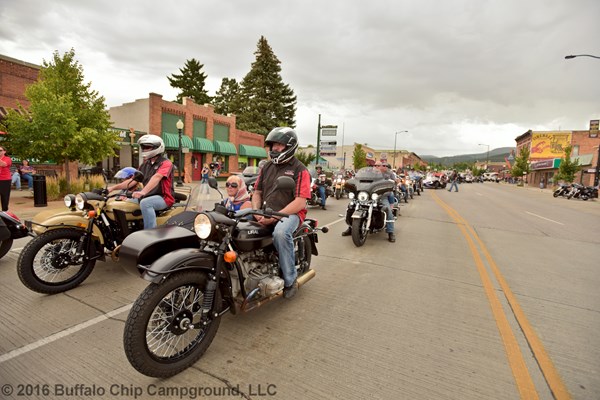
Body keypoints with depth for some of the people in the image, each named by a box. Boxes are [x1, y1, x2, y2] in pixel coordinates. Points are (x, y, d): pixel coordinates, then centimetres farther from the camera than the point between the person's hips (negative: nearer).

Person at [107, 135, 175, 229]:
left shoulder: (166, 163, -9)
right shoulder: (145, 164, 16)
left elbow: (156, 177, -27)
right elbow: (133, 180, 17)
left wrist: (143, 192, -41)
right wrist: (113, 187, 8)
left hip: (164, 197, -8)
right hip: (148, 197, 8)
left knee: (145, 203, -34)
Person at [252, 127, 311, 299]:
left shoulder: (299, 169, -3)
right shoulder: (266, 167, 17)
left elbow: (300, 202, -12)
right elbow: (257, 191, 19)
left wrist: (275, 216, -20)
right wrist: (256, 211, -2)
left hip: (290, 213, -6)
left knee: (281, 233, -36)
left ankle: (290, 280, -17)